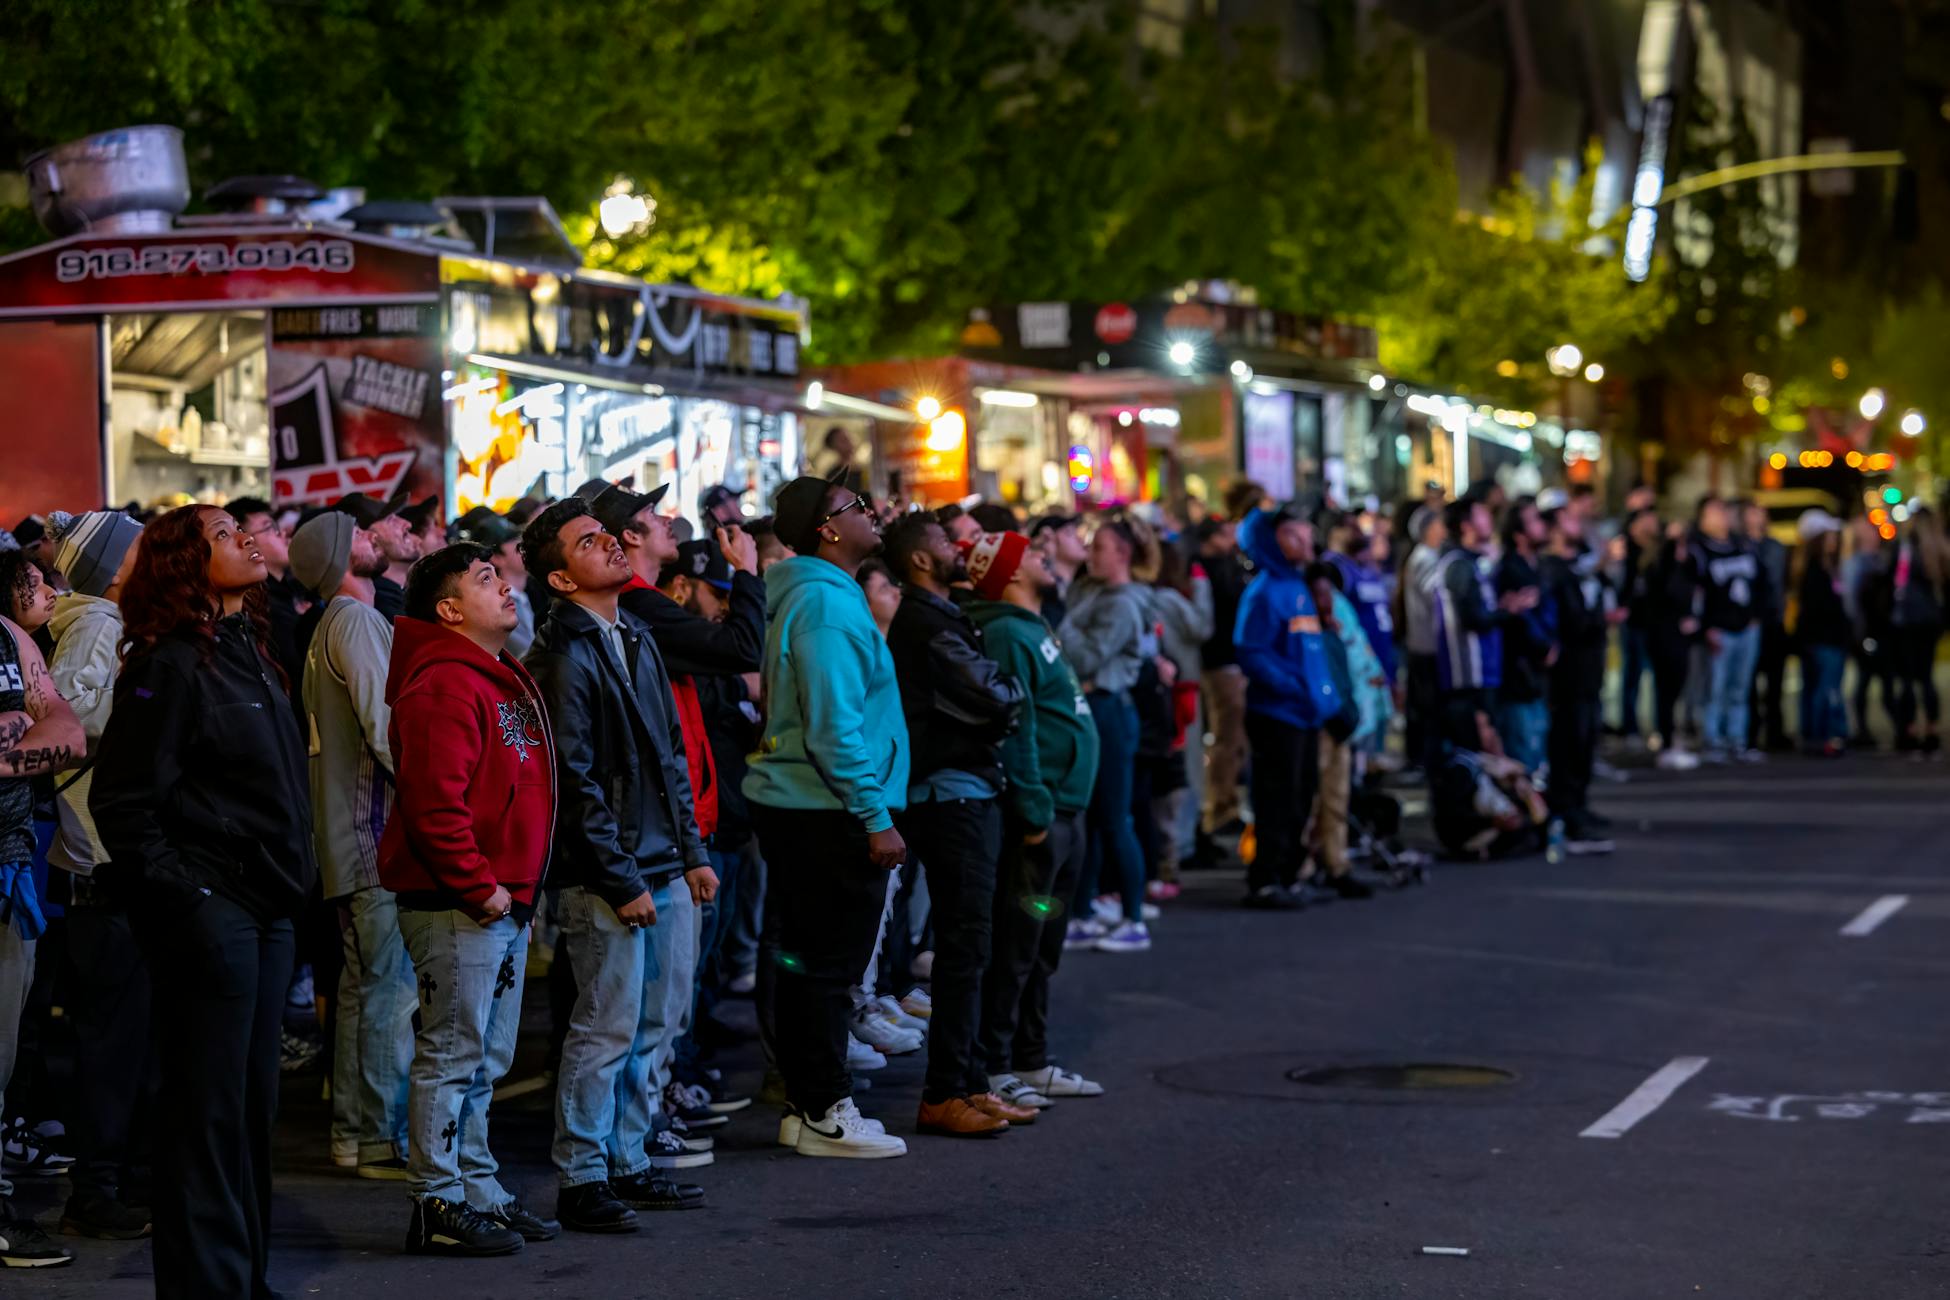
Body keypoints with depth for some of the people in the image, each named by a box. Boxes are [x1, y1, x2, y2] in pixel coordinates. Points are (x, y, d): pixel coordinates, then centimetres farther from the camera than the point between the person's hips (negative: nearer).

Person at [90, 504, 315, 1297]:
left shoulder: (249, 651, 15)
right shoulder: (169, 665, -11)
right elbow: (122, 801, -14)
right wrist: (179, 897, -15)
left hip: (265, 911, 8)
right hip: (208, 911, -8)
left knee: (254, 1103, 13)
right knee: (212, 1110, -3)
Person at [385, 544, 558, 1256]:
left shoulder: (503, 677, 18)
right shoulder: (443, 685, -15)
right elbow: (433, 802, -23)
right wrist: (477, 886, -19)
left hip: (504, 901, 10)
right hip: (457, 904, -10)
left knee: (486, 1062, 15)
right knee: (453, 1057, -5)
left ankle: (480, 1192, 23)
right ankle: (439, 1206, 0)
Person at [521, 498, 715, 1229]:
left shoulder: (635, 636, 14)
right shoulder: (563, 656, -13)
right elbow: (575, 780, -15)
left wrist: (692, 853, 13)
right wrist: (621, 880, -15)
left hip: (664, 871, 8)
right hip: (607, 879, -8)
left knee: (652, 1025, 13)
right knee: (607, 1029, -4)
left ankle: (626, 1163, 22)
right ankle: (581, 1181, 4)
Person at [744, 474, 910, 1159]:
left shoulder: (809, 594, 15)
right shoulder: (827, 603, -17)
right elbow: (835, 725, -22)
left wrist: (872, 804, 21)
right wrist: (876, 817, -21)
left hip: (799, 806, 10)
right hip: (830, 812, -10)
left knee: (808, 961, 14)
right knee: (827, 965, -4)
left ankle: (811, 1103, 21)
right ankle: (822, 1115, 1)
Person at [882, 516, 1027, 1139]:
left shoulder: (932, 619, 19)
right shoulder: (929, 625, -15)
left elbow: (980, 700, 18)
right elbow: (993, 698, -18)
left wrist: (1000, 694, -1)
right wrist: (1014, 686, 1)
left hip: (959, 793, 11)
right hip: (953, 796, -11)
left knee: (964, 946, 13)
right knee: (964, 947, -9)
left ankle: (967, 1083, 19)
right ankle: (944, 1095, -7)